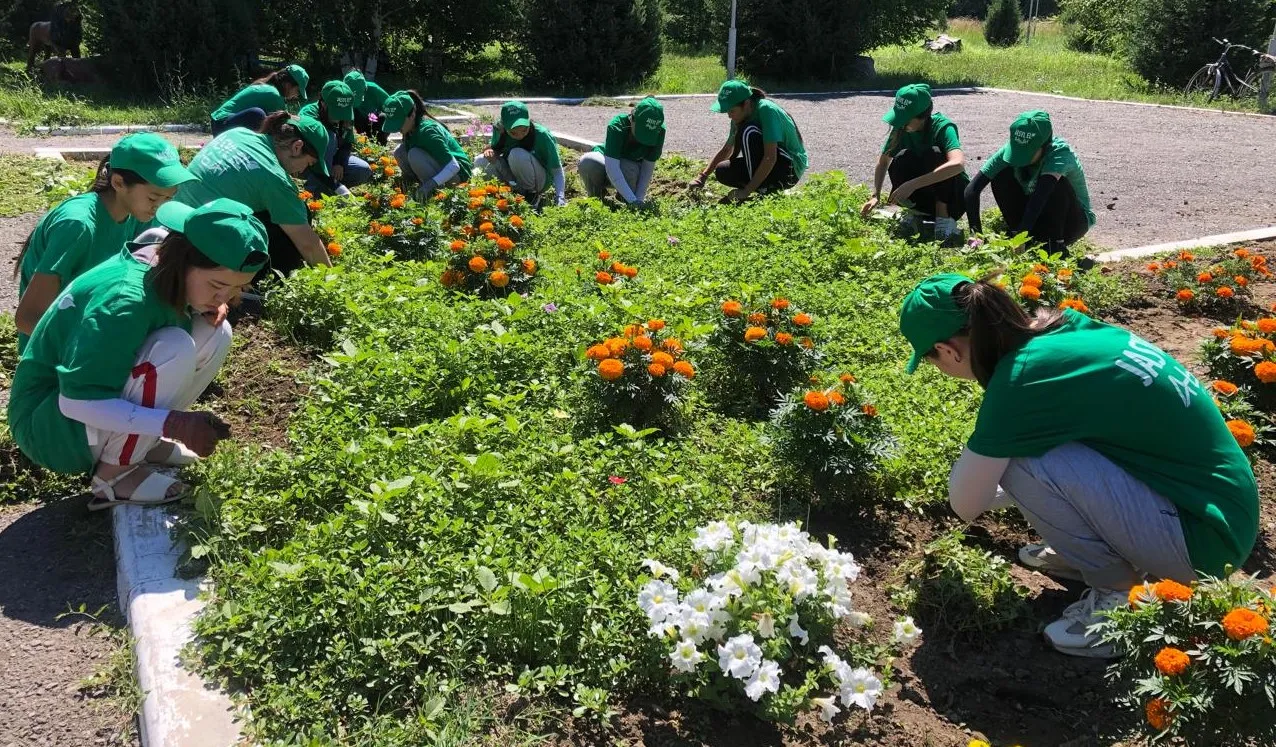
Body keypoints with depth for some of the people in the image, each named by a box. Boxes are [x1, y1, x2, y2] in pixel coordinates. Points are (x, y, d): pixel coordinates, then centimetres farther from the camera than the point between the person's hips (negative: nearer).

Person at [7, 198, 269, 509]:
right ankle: (114, 475, -14)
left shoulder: (167, 269, -8)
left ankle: (143, 440, 4)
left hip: (103, 395, 8)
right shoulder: (125, 299, -31)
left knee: (215, 332, -7)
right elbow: (76, 402, -32)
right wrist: (173, 423, -37)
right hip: (50, 423, -8)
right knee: (176, 347, -32)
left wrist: (208, 308, -13)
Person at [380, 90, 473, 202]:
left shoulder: (427, 131, -28)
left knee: (415, 155, -28)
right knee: (400, 152, -5)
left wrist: (430, 184, -45)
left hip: (458, 171, -9)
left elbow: (453, 167, -33)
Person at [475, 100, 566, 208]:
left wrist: (560, 198, -37)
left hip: (540, 181, -5)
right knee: (480, 162, -17)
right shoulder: (499, 130, -14)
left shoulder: (542, 135, -25)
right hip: (514, 181, 5)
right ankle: (519, 194, -3)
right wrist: (490, 150, -19)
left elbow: (557, 171, -22)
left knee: (517, 155, -33)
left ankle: (533, 195, -10)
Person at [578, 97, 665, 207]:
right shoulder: (616, 126, -33)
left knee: (628, 169, -38)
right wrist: (633, 200, -48)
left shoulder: (659, 131, -26)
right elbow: (611, 168, -42)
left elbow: (649, 167, -20)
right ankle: (595, 198, -7)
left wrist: (639, 199, -29)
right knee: (586, 162, -36)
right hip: (607, 162, -1)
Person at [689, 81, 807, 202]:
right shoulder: (740, 118, 1)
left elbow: (770, 158, -31)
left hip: (792, 168, -8)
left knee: (748, 132, -26)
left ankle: (760, 189, -21)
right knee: (722, 171, -6)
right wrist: (702, 177, 4)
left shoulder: (766, 109, -24)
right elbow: (726, 150, 14)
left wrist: (747, 191, -31)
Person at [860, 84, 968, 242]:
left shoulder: (942, 127, -24)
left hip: (952, 193, -4)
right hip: (923, 196, 4)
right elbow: (883, 160, 3)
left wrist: (912, 184, -46)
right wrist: (876, 196, -11)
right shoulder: (901, 128, -10)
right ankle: (915, 213, -2)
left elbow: (958, 164, -42)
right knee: (900, 160, -25)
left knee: (934, 153, -31)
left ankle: (945, 219, -20)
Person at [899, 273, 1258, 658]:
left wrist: (974, 464, 13)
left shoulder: (1020, 380, -22)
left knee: (1027, 464, -21)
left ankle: (1122, 595, -2)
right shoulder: (1062, 326, 2)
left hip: (1206, 534, -8)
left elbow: (967, 504, -8)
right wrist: (985, 460, 34)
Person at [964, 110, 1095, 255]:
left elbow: (1041, 193, -46)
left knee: (1057, 181, -32)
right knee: (1001, 176, -17)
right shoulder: (1011, 150, -17)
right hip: (1034, 219, 4)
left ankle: (1056, 245, -21)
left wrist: (1020, 236, -57)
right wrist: (977, 233, -34)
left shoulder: (1061, 153, -29)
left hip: (1072, 221, -3)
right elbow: (972, 188, -24)